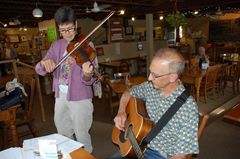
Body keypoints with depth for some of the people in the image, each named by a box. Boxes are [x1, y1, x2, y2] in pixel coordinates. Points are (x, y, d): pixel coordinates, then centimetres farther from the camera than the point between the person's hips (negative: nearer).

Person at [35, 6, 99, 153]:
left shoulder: (87, 45, -10)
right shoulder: (56, 46, 5)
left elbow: (88, 81, -16)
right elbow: (39, 70, -2)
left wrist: (87, 75, -41)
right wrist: (44, 63, -25)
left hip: (80, 97, -5)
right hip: (61, 95, 5)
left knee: (81, 135, 7)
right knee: (63, 133, 22)